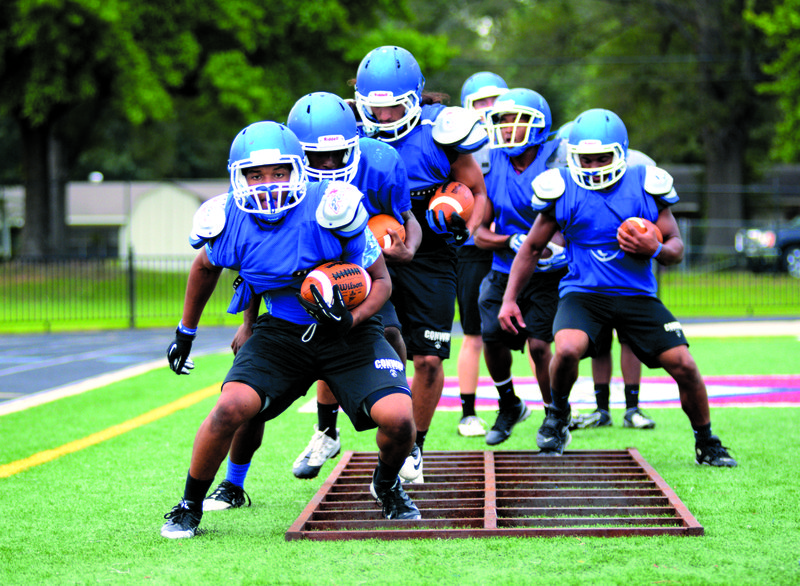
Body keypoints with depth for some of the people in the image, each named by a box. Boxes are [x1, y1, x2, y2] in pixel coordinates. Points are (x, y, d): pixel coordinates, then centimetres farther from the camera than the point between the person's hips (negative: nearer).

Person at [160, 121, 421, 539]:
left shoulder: (330, 210, -22)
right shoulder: (231, 222, -12)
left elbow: (381, 280, -9)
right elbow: (205, 267, 14)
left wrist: (352, 319, -28)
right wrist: (185, 332, 23)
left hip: (349, 332, -2)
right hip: (281, 331, 2)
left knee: (397, 417, -22)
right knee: (232, 407, -23)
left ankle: (386, 484, 15)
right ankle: (190, 506, 1)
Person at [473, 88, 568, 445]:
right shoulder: (492, 166, -2)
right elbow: (480, 233, -1)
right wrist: (514, 242, -19)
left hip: (547, 274, -4)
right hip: (504, 272, 4)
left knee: (539, 344, -13)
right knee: (493, 339, 0)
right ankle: (510, 405, 28)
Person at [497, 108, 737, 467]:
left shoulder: (646, 185, -1)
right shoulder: (562, 189, -2)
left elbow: (676, 248, 6)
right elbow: (532, 248, 10)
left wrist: (655, 250, -18)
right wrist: (509, 299, 4)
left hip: (637, 295, 2)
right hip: (583, 293, -1)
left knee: (684, 365, -9)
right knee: (567, 349, -32)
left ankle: (706, 444, 16)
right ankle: (558, 415, 0)